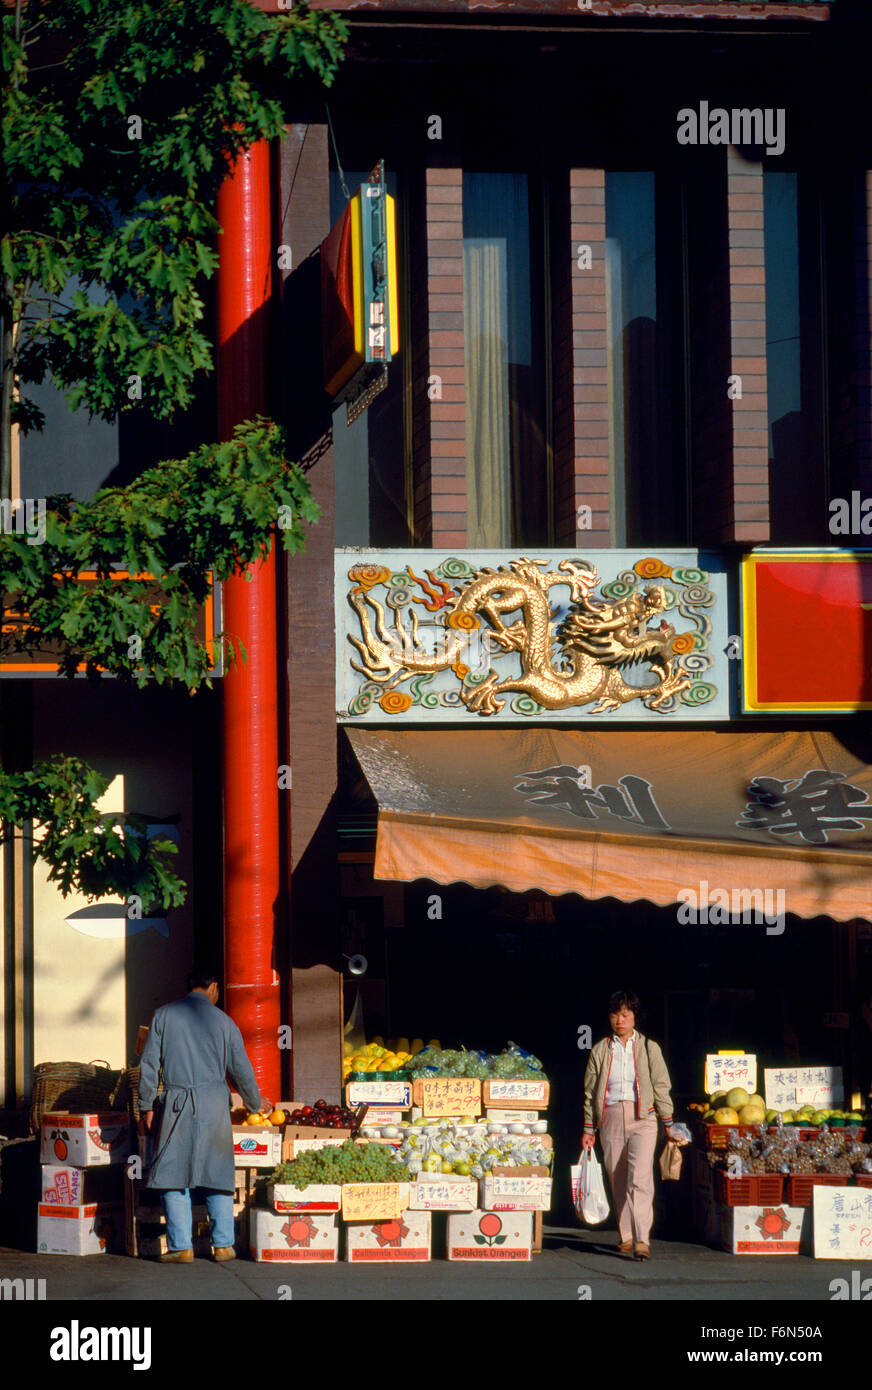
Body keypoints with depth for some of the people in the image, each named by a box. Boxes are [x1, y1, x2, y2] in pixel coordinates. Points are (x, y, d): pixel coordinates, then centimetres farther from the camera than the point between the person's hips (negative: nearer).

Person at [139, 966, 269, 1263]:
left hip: (176, 1105, -1)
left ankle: (181, 1246, 0)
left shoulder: (163, 1016, 5)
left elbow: (149, 1063, 1)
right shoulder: (223, 1021, 6)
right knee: (217, 1173, 8)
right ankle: (223, 1245, 8)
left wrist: (147, 1105, 7)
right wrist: (256, 1102, 26)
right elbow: (241, 1069, 10)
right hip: (214, 1104, 1)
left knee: (174, 1174, 4)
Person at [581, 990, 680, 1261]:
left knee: (640, 1178, -17)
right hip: (610, 1117, 3)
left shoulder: (648, 1048, 8)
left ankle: (641, 1241, -22)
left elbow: (661, 1086, 9)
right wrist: (589, 1129, 10)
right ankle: (626, 1237, 15)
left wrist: (668, 1124, 7)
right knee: (618, 1180, 4)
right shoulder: (600, 1050, 11)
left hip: (642, 1118, -3)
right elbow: (590, 1092, 14)